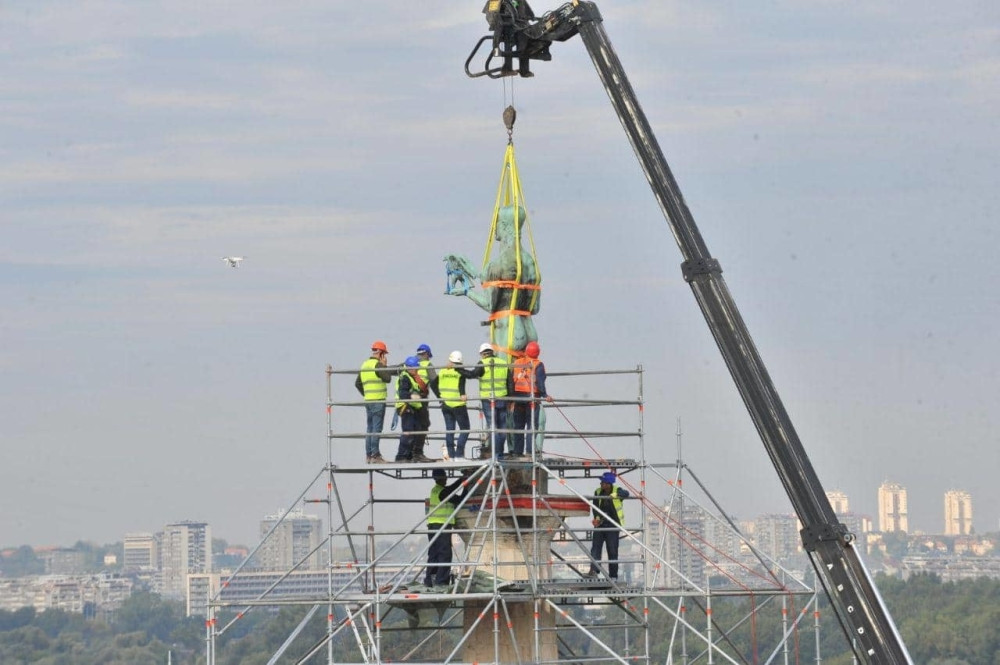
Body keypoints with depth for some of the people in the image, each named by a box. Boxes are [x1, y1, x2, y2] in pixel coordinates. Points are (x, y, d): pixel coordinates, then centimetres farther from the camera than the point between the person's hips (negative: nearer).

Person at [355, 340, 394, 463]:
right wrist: (385, 365, -2)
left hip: (368, 399, 8)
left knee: (370, 428, 12)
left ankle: (368, 455, 14)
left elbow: (357, 383, 18)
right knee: (377, 428, -7)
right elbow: (388, 378, -13)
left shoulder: (365, 365, 14)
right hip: (378, 400, -8)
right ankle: (375, 455, -9)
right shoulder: (378, 365, -12)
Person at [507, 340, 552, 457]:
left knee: (518, 426, 11)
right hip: (532, 398, -4)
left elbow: (510, 382, 8)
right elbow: (540, 382, -15)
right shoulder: (538, 365, -5)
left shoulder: (516, 363, 8)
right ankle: (529, 451, -8)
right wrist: (544, 395, -12)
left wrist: (511, 399, 11)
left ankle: (517, 451, 11)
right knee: (532, 426, -1)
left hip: (518, 397, 4)